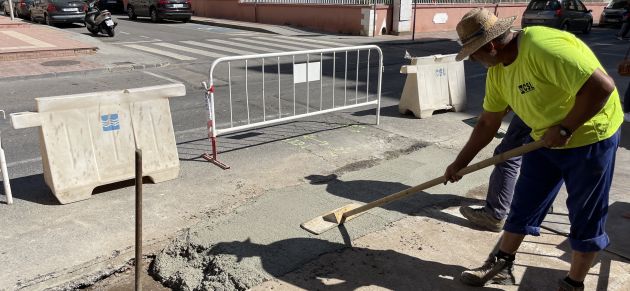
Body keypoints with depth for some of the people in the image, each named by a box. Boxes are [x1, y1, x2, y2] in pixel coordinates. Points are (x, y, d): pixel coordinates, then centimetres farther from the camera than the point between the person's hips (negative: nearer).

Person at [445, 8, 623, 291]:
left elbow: (601, 86, -33)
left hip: (589, 137, -7)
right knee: (523, 203, 11)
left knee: (586, 216, 6)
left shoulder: (544, 47, -30)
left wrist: (565, 129, -26)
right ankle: (502, 265, 25)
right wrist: (460, 162, 6)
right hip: (544, 139, 8)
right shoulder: (497, 70, -3)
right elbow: (488, 123, 4)